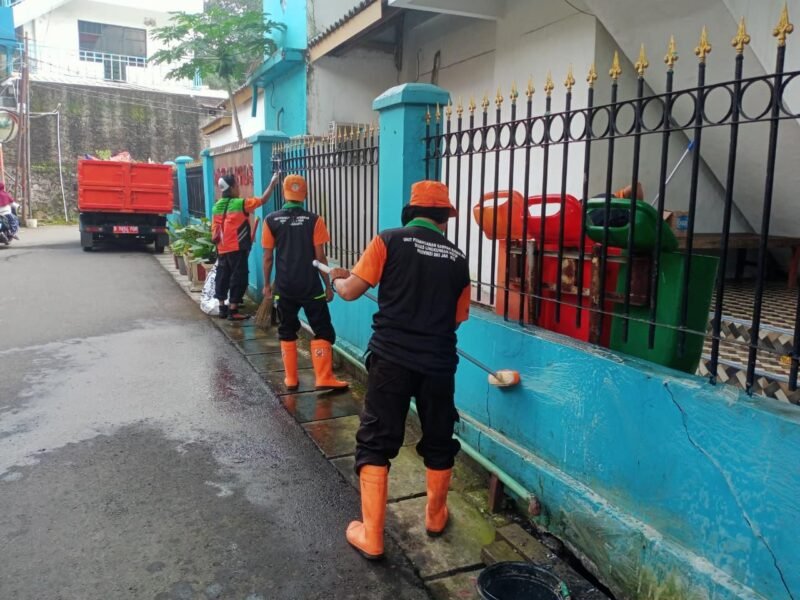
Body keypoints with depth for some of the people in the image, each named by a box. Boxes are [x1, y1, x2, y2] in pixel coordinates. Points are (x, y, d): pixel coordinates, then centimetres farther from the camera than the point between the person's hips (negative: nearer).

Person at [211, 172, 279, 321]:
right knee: (239, 278, 0)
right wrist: (273, 183, -3)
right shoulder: (240, 204, -12)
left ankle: (222, 308, 20)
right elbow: (262, 200, -11)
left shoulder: (217, 207, 8)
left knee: (223, 277, 13)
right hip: (237, 249, -7)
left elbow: (214, 230, 12)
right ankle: (233, 311, 0)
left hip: (222, 250, 7)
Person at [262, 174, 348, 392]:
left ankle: (291, 379, 17)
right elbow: (320, 257, -6)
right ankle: (324, 379, 2)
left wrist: (267, 284, 13)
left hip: (284, 287, 2)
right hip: (311, 286, -2)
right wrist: (328, 285, 3)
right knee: (322, 331, 6)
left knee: (287, 332, 13)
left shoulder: (271, 220, -2)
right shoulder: (314, 220, -6)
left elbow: (268, 257, 1)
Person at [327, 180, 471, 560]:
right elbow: (458, 317, 14)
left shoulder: (389, 241, -2)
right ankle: (435, 516, 39)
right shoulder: (457, 258, 7)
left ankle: (371, 536, 12)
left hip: (391, 358, -3)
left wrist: (336, 278, 20)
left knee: (375, 443, 8)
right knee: (439, 441, 20)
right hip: (438, 363, 3)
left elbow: (350, 292, -2)